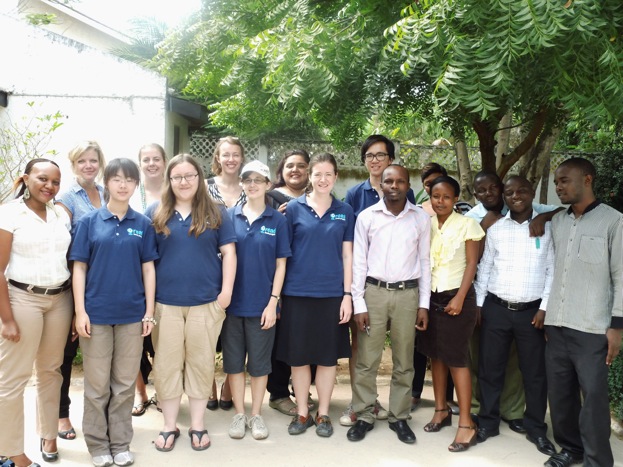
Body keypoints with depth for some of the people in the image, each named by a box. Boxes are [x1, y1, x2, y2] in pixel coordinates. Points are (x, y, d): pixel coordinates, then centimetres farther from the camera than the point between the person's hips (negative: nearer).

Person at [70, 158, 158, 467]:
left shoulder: (143, 224, 4)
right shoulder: (89, 222, 1)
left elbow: (148, 269, 4)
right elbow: (79, 268, 0)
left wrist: (149, 312, 0)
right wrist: (80, 311, -7)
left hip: (132, 313, 1)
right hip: (96, 312, -1)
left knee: (125, 383, 9)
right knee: (97, 384, 8)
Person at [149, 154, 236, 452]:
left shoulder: (215, 213, 5)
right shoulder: (155, 214, 5)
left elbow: (228, 252, 4)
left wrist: (226, 291, -5)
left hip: (206, 302, 0)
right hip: (165, 303, 1)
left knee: (201, 363, 7)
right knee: (167, 364, 6)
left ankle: (197, 426, 20)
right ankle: (169, 426, 20)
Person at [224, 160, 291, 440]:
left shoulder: (277, 220, -1)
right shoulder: (229, 216, 2)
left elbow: (280, 264, -1)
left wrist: (272, 302, -7)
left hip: (261, 303, -1)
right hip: (233, 301, 1)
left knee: (259, 361, 9)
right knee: (233, 360, 10)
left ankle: (256, 414, 24)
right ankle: (239, 414, 25)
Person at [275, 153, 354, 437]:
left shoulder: (344, 211, 5)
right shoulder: (294, 208, 1)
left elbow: (347, 255, 5)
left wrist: (347, 295, -1)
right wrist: (277, 293, 0)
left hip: (332, 294, 1)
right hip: (297, 293, -1)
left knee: (328, 356, 8)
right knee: (298, 356, 6)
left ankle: (323, 414, 23)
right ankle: (302, 413, 22)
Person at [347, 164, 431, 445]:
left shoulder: (421, 219, 2)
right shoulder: (366, 217, -1)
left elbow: (424, 262, 6)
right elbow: (359, 262, 0)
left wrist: (424, 304, 2)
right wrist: (358, 304, -5)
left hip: (408, 294, 1)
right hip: (374, 291, -1)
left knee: (404, 361, 10)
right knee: (366, 360, 4)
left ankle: (399, 417, 23)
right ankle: (364, 416, 18)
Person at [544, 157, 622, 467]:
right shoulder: (556, 222, 11)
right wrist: (546, 312, 13)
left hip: (592, 327, -5)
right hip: (556, 324, 5)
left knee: (593, 396, 0)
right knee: (559, 392, 11)